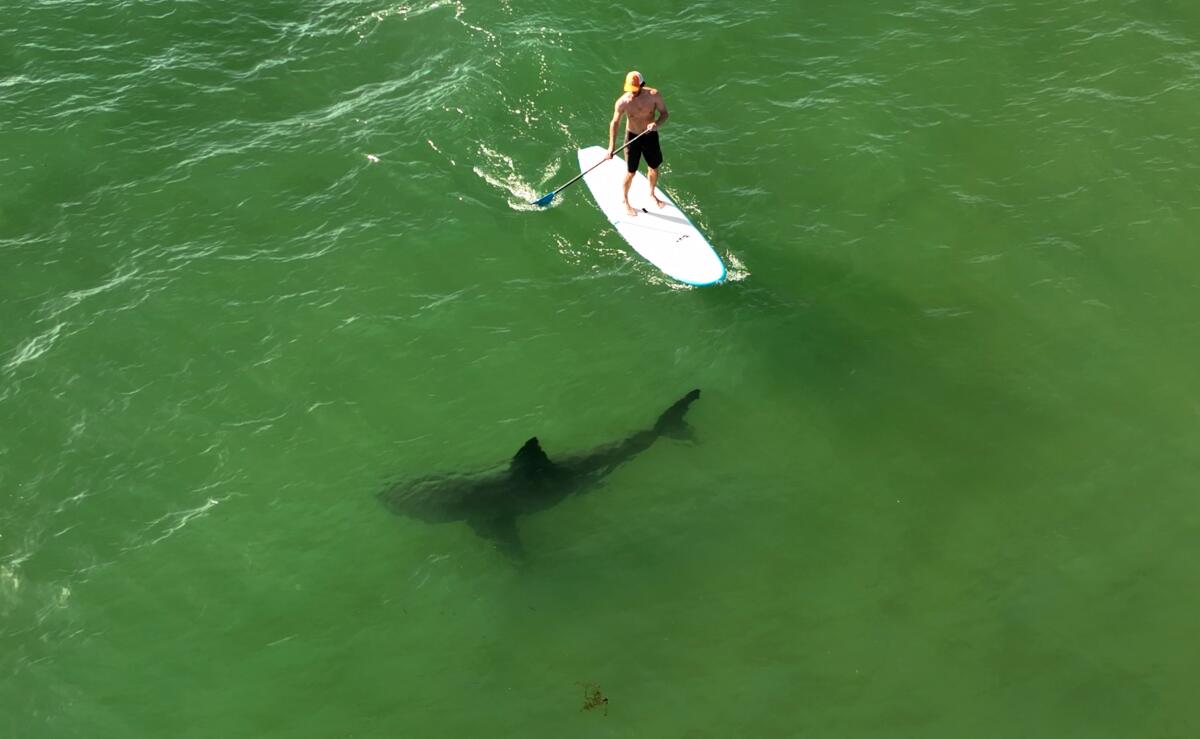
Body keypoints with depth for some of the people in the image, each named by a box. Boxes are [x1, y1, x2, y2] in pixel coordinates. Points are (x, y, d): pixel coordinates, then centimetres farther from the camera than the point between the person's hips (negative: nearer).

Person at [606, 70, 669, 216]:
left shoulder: (654, 95, -19)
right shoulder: (622, 102, -22)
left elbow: (664, 113, -9)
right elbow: (614, 123, -11)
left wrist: (657, 123, -31)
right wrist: (611, 146, -14)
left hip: (651, 136, 3)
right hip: (633, 137, -2)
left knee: (654, 169, 18)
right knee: (631, 173, 4)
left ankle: (651, 194, 47)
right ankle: (625, 201, 29)